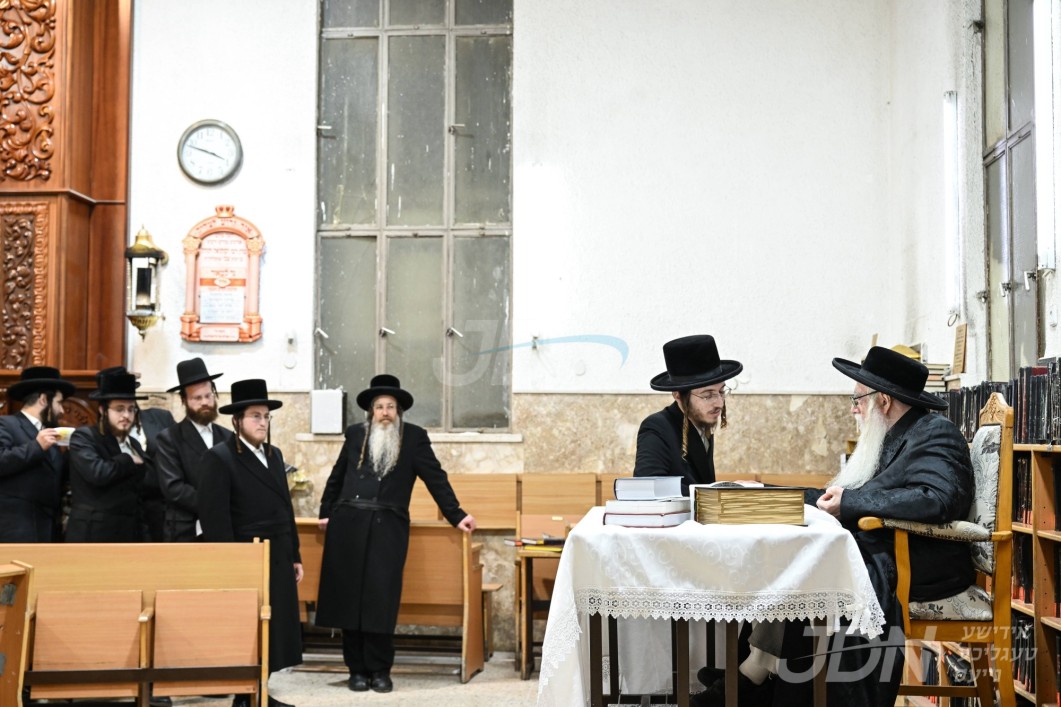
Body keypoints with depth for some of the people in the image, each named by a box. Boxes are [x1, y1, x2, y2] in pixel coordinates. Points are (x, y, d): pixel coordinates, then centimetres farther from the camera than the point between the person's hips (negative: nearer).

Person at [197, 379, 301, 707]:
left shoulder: (274, 455, 14)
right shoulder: (219, 458, -11)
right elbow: (215, 518, -16)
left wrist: (294, 556, 15)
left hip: (277, 561, 8)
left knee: (273, 632, 11)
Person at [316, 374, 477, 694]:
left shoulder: (414, 437, 5)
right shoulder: (355, 434, 12)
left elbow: (435, 477, 3)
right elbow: (336, 477, 18)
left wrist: (456, 515, -1)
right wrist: (325, 513, 16)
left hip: (387, 527, -2)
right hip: (348, 525, 2)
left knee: (381, 600, -4)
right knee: (350, 598, 2)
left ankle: (379, 670, 6)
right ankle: (357, 669, 11)